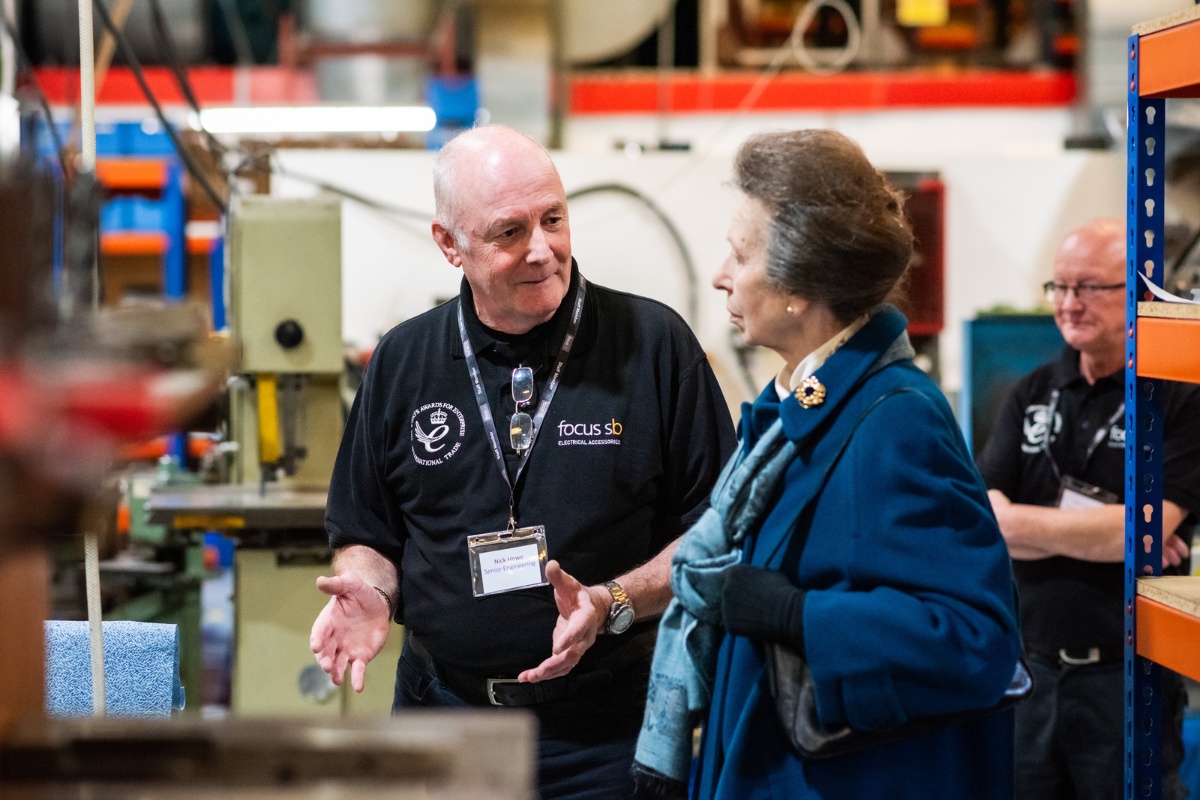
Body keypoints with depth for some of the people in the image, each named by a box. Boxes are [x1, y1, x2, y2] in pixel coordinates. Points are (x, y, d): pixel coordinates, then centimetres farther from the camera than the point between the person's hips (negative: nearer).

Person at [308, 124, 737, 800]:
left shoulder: (654, 344, -5)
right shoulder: (402, 362, 5)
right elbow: (367, 536, 13)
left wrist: (613, 603, -17)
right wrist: (370, 591, -8)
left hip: (607, 721, -3)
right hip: (442, 706, 3)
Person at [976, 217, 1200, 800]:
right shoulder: (1033, 395, 7)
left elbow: (1140, 530, -19)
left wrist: (1015, 520, -11)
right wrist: (1097, 532, -15)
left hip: (1126, 677, -4)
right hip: (1031, 668, 5)